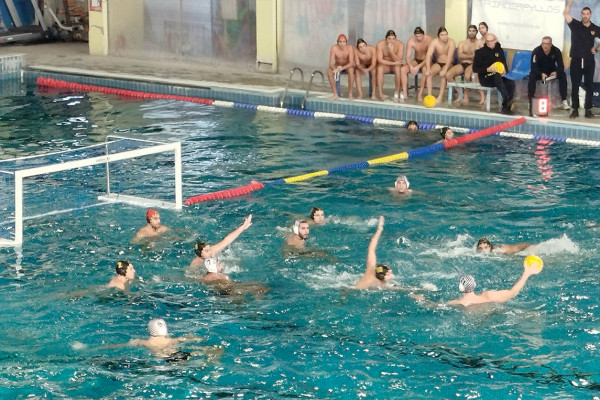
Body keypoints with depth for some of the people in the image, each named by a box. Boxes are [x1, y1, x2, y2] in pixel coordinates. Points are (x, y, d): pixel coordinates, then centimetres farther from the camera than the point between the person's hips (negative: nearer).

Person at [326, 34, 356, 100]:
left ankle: (350, 94, -26)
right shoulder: (334, 48, -23)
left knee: (351, 70, -36)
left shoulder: (349, 48, -26)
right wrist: (335, 69, -48)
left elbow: (351, 63, -32)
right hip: (337, 66, 2)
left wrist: (342, 68, -49)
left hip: (348, 66, -2)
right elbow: (331, 63, -25)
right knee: (329, 71, -28)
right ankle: (335, 94, -19)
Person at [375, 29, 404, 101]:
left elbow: (399, 60, -21)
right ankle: (380, 94, -30)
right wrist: (394, 63, -25)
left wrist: (391, 51, -35)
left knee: (398, 68, -34)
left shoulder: (400, 45, -16)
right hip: (385, 65, 0)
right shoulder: (380, 44, -17)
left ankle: (397, 93, -25)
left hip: (396, 65, 0)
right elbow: (379, 60, -21)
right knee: (379, 68, -33)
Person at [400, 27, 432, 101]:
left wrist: (418, 67, -33)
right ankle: (405, 93, -22)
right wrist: (411, 67, -35)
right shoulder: (411, 41, -15)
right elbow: (407, 57, -15)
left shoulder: (428, 40, -23)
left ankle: (420, 94, -31)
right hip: (416, 61, 3)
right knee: (403, 69, -22)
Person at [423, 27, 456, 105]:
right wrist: (428, 69, -33)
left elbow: (450, 57, -28)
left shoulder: (451, 42, -17)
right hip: (438, 63, 3)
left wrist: (445, 69, -41)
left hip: (449, 64, -3)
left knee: (443, 74, -34)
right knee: (429, 73, -26)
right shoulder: (434, 42, -10)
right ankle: (429, 95, -24)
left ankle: (440, 97, -31)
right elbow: (428, 55, -19)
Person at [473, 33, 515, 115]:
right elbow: (475, 69, -5)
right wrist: (488, 69, -19)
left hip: (499, 76, 4)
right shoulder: (480, 52, -1)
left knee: (511, 83, -25)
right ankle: (506, 99, -50)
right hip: (485, 78, -4)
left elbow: (504, 64, 18)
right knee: (497, 76, -38)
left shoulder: (499, 50, 11)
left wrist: (505, 70, -7)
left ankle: (506, 106, -26)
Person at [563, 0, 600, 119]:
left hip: (589, 61, 1)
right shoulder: (575, 25, -1)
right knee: (575, 85, 1)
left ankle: (588, 110, 7)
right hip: (576, 60, -1)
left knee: (589, 85, 3)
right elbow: (566, 14, -13)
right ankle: (575, 110, 5)